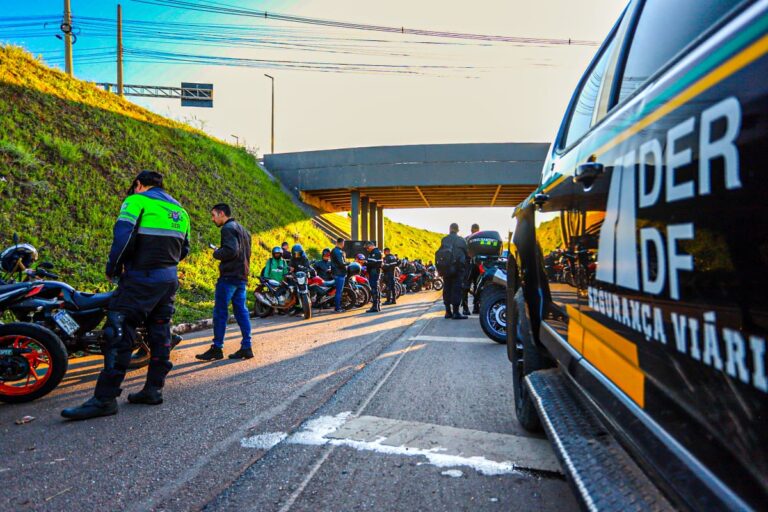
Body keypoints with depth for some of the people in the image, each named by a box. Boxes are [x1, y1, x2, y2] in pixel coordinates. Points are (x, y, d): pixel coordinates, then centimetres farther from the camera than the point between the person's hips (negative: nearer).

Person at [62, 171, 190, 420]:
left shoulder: (137, 201, -4)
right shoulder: (179, 209, 17)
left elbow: (123, 236, -15)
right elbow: (184, 249, 18)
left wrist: (112, 268, -4)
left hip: (141, 278, -7)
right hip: (169, 279, 7)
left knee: (119, 335, -6)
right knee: (160, 334, 11)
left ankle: (105, 398, -6)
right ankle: (154, 389, 17)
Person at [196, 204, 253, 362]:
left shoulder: (228, 228, -9)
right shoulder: (242, 229, 20)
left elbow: (231, 250, -22)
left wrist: (216, 253, -6)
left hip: (229, 276, -9)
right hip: (242, 277, 9)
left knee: (220, 312, -2)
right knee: (241, 311, 7)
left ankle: (217, 348, 2)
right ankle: (246, 347, 7)